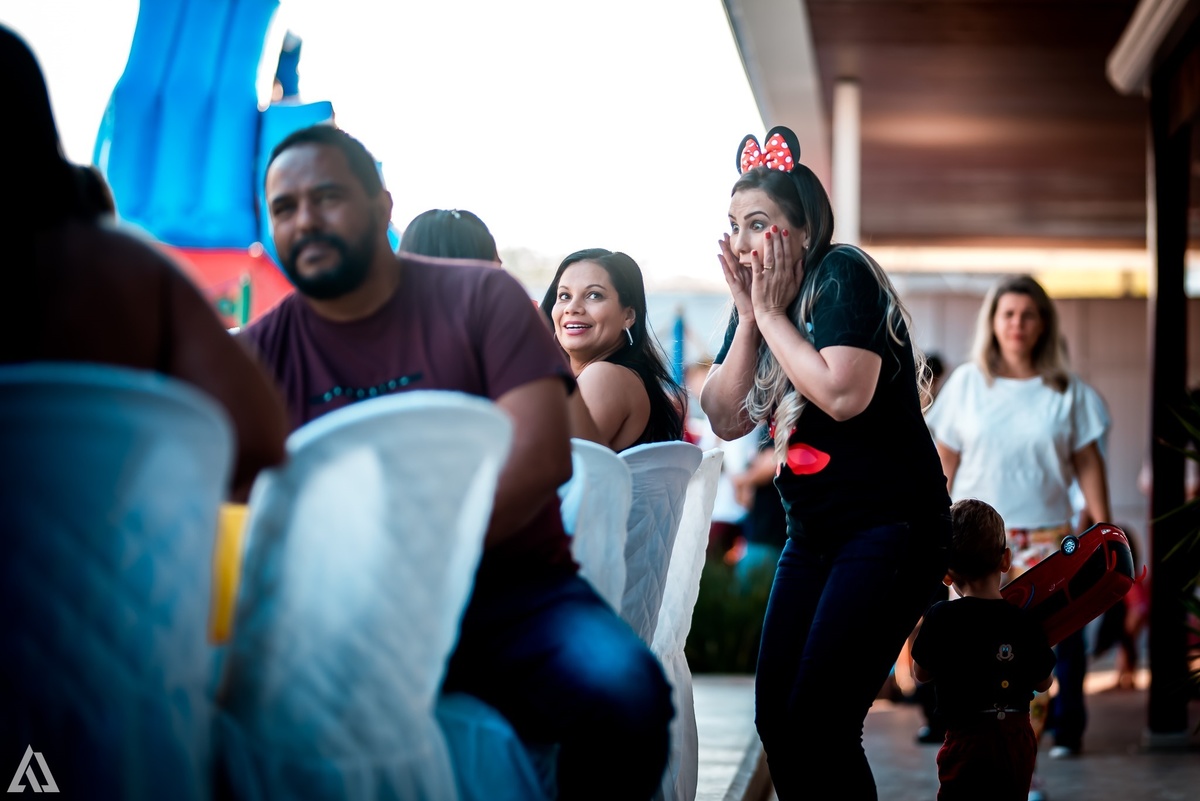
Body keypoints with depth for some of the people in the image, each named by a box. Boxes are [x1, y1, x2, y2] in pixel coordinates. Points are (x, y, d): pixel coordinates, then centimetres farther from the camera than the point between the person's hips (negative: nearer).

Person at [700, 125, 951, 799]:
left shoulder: (843, 276, -13)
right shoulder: (757, 302, 9)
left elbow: (843, 395, -26)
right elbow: (726, 420, 2)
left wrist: (773, 313, -16)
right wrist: (749, 317, -7)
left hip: (890, 526, -8)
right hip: (814, 533, 8)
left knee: (818, 720, -14)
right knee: (776, 716, 4)